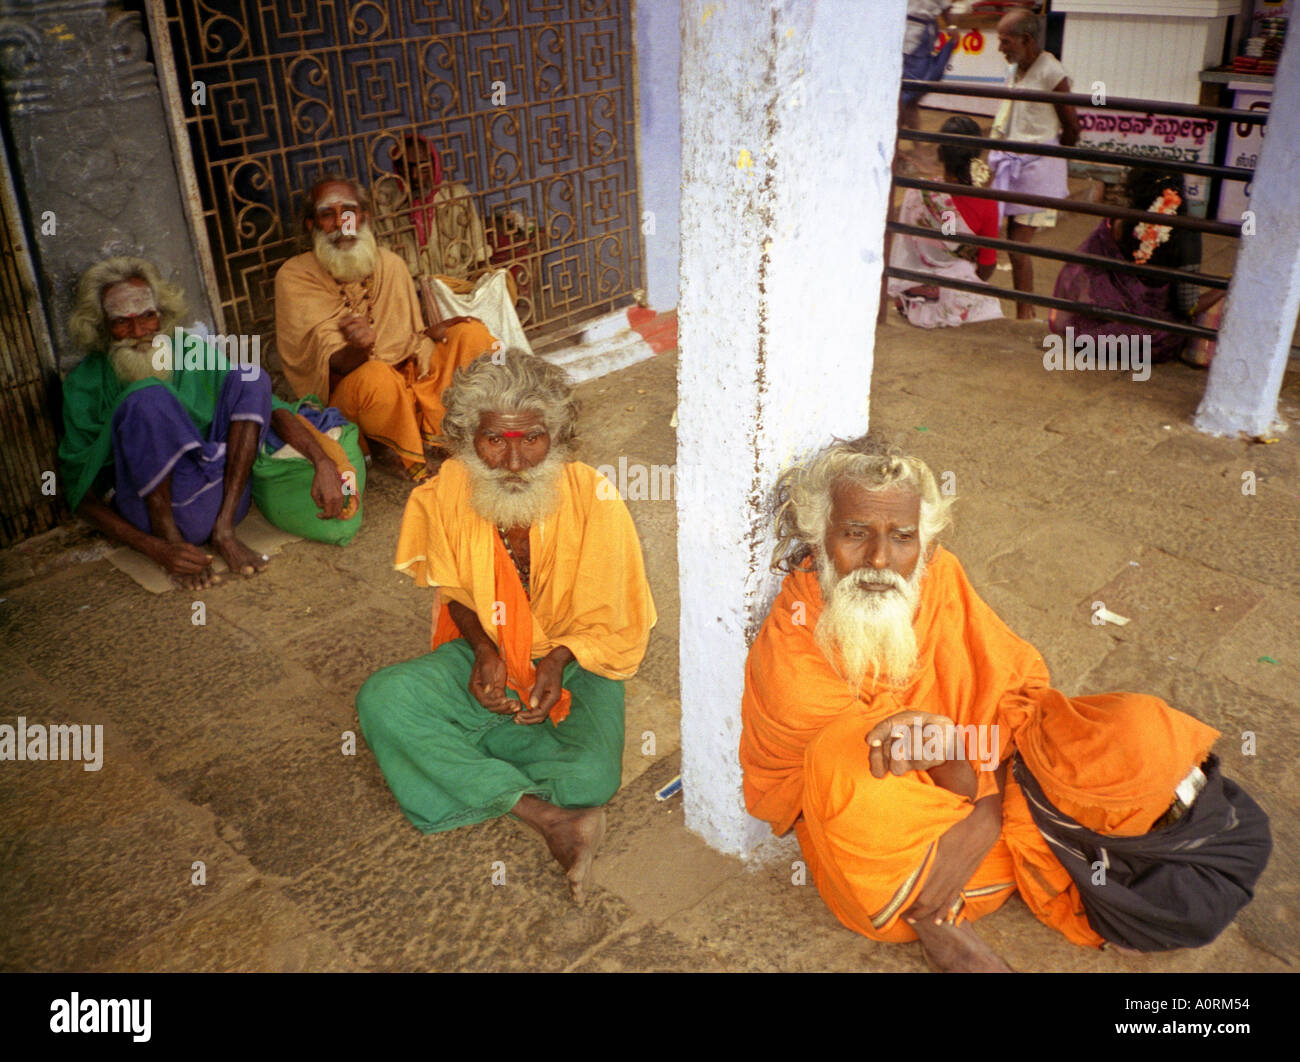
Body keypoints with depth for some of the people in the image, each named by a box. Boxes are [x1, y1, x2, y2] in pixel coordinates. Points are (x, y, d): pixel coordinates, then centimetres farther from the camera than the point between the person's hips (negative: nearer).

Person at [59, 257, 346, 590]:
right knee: (148, 396, -25)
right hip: (157, 510, -3)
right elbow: (81, 495, -2)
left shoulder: (193, 351, 11)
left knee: (248, 375, -12)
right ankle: (169, 537, -15)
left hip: (224, 497, 4)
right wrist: (156, 549, -17)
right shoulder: (86, 384, 2)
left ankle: (224, 531, -16)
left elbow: (268, 406, 6)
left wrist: (322, 462, -14)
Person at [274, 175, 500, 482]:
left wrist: (433, 332, -7)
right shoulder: (295, 276, -9)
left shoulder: (389, 264, 6)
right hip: (349, 389, -6)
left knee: (472, 334, -5)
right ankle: (414, 463, -14)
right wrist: (358, 349, -43)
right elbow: (334, 364, -19)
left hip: (411, 378, 6)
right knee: (376, 375, -38)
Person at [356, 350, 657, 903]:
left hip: (576, 661, -3)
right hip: (486, 654, 3)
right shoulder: (449, 491, -14)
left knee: (591, 774, -30)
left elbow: (609, 620, -9)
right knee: (381, 700, -24)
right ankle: (544, 813, -24)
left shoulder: (594, 499, -21)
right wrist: (486, 652, -15)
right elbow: (457, 592, 3)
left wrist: (556, 663, -24)